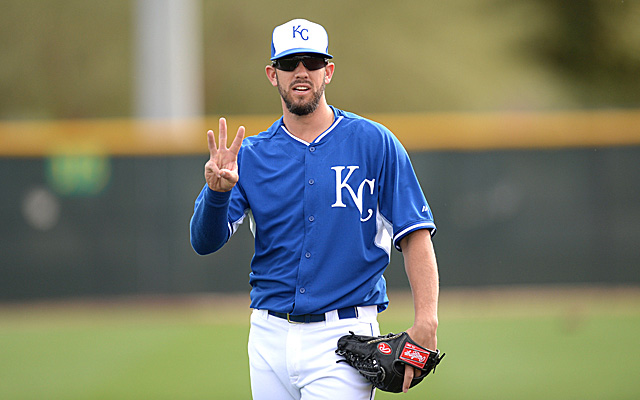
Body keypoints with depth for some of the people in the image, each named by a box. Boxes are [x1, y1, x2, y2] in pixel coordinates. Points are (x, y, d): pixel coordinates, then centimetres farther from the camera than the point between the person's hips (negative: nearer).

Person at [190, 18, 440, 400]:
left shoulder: (374, 143, 1)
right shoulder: (251, 154, 8)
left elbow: (415, 235, -3)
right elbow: (205, 241, 0)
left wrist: (426, 322, -15)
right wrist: (216, 192, -22)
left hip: (343, 339, -4)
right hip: (270, 337, 4)